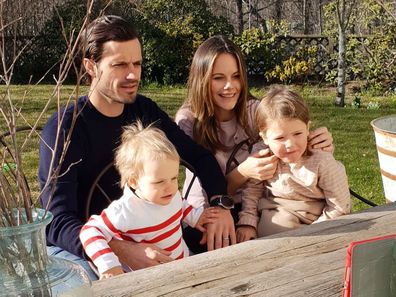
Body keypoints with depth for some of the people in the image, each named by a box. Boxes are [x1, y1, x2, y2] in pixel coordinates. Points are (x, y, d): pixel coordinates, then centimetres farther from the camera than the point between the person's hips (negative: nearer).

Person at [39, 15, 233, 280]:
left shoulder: (144, 110, -1)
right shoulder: (63, 129, -19)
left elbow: (199, 156, 4)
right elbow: (60, 224, -27)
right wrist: (124, 250, -44)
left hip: (135, 234, 6)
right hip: (75, 244, -6)